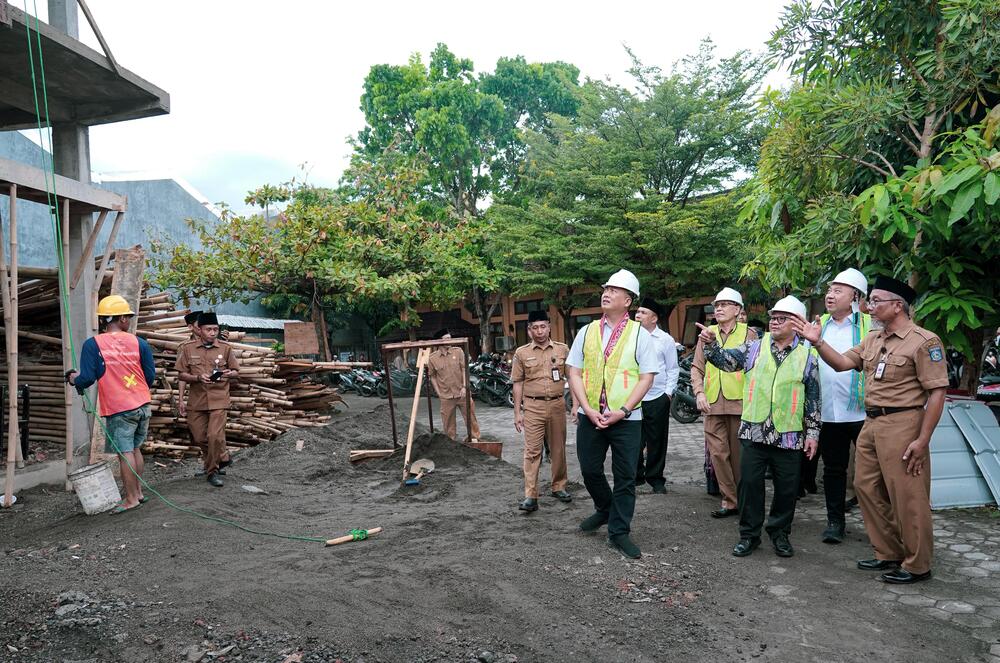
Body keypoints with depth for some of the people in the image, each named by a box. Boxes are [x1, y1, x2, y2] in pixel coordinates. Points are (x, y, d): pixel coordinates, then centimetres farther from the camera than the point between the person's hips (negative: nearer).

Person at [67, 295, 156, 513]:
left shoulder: (93, 344, -8)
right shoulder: (138, 342, 0)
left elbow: (87, 379, -12)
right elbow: (151, 376, 2)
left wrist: (73, 378, 10)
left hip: (118, 409, -4)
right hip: (143, 405, 4)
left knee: (125, 453, 2)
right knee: (135, 449, 17)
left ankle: (131, 499, 9)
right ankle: (138, 491, 26)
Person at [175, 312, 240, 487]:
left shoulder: (226, 348, 1)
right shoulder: (188, 349, 3)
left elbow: (237, 373, 8)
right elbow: (181, 374, 4)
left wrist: (229, 374, -15)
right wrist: (198, 378, -14)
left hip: (218, 399, -2)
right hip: (197, 399, 2)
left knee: (215, 436, -10)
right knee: (199, 437, 8)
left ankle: (213, 471, 9)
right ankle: (223, 457, 34)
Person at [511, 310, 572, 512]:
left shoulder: (562, 349, 5)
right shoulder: (522, 353, 3)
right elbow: (518, 383, 5)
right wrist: (517, 412, 2)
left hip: (557, 404, 2)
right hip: (533, 406, -1)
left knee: (558, 449, 11)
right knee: (532, 451, -4)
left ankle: (559, 487, 27)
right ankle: (530, 497, -4)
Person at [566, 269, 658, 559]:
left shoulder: (639, 334, -1)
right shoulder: (587, 332, 7)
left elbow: (647, 377, -5)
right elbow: (574, 372, 4)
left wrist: (623, 411, -14)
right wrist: (588, 409, -8)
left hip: (626, 418, -3)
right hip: (590, 416, 3)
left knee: (625, 477, 3)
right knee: (589, 470, 11)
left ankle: (619, 532, 18)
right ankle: (605, 509, 39)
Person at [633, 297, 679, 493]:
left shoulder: (666, 339, 0)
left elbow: (673, 369, 4)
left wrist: (668, 392, -2)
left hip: (658, 398, -2)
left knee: (657, 441, 6)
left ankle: (655, 479, 19)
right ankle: (635, 475, 21)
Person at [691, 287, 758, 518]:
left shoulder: (748, 333, 4)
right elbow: (697, 367, 12)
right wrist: (699, 392, -2)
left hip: (739, 403, -3)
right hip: (713, 404, 3)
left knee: (739, 455, 4)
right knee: (718, 453, 2)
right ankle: (729, 501, 11)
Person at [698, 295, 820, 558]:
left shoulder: (807, 358, 4)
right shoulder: (754, 348, 7)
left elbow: (813, 399, 5)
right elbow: (726, 360, -3)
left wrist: (813, 432, 2)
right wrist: (711, 344, -22)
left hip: (789, 436, 0)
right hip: (753, 432, 0)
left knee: (786, 487, 8)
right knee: (750, 483, 4)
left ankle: (779, 533, 27)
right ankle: (749, 534, 18)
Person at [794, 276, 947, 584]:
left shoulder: (924, 341, -10)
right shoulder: (872, 340, 14)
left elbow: (937, 392, -12)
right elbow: (842, 363, 12)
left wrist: (922, 440, -16)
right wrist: (817, 341, -3)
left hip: (902, 424, -8)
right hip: (871, 423, 8)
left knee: (906, 497, 0)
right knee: (867, 487, 12)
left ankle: (917, 565, 16)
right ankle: (889, 554, 27)